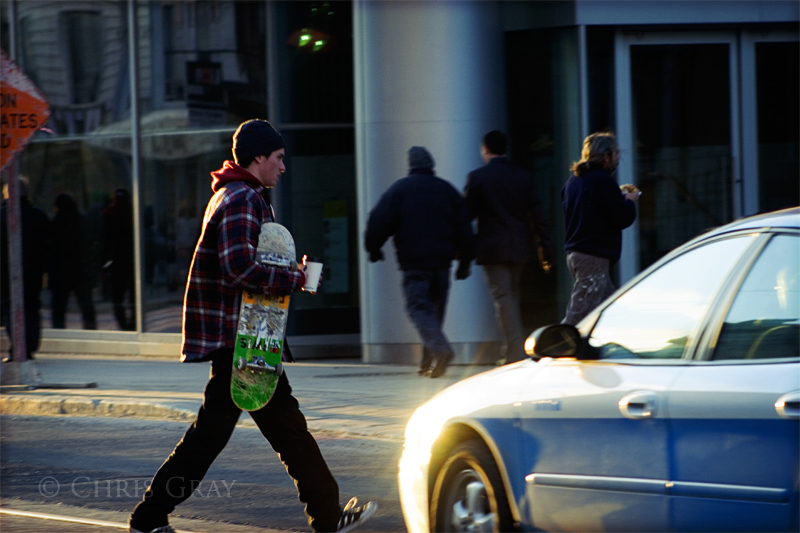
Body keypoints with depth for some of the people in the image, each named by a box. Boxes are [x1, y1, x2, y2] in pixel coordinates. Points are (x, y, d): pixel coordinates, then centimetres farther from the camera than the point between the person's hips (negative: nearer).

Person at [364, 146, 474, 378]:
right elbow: (463, 226, 11)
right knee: (435, 307, 12)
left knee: (418, 306, -8)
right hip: (441, 260, 4)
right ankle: (428, 363, 14)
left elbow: (379, 220, -4)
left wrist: (373, 247, 10)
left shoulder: (399, 189, 1)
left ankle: (440, 348, -32)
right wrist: (464, 261, 16)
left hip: (413, 262, -4)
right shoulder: (447, 189, 11)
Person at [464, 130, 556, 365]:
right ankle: (510, 352, 21)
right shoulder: (524, 177, 5)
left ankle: (516, 353, -11)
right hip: (519, 247, 5)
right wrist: (547, 247, 7)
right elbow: (537, 215, 4)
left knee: (503, 299, -4)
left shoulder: (477, 177, -7)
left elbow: (467, 213, -5)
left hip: (492, 248, -5)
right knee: (513, 297, 17)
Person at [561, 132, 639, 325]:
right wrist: (630, 201, 6)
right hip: (594, 257, -10)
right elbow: (622, 219, -14)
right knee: (577, 318, -10)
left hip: (574, 252, 10)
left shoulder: (574, 179, 13)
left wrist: (618, 195, 20)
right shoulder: (603, 181, -14)